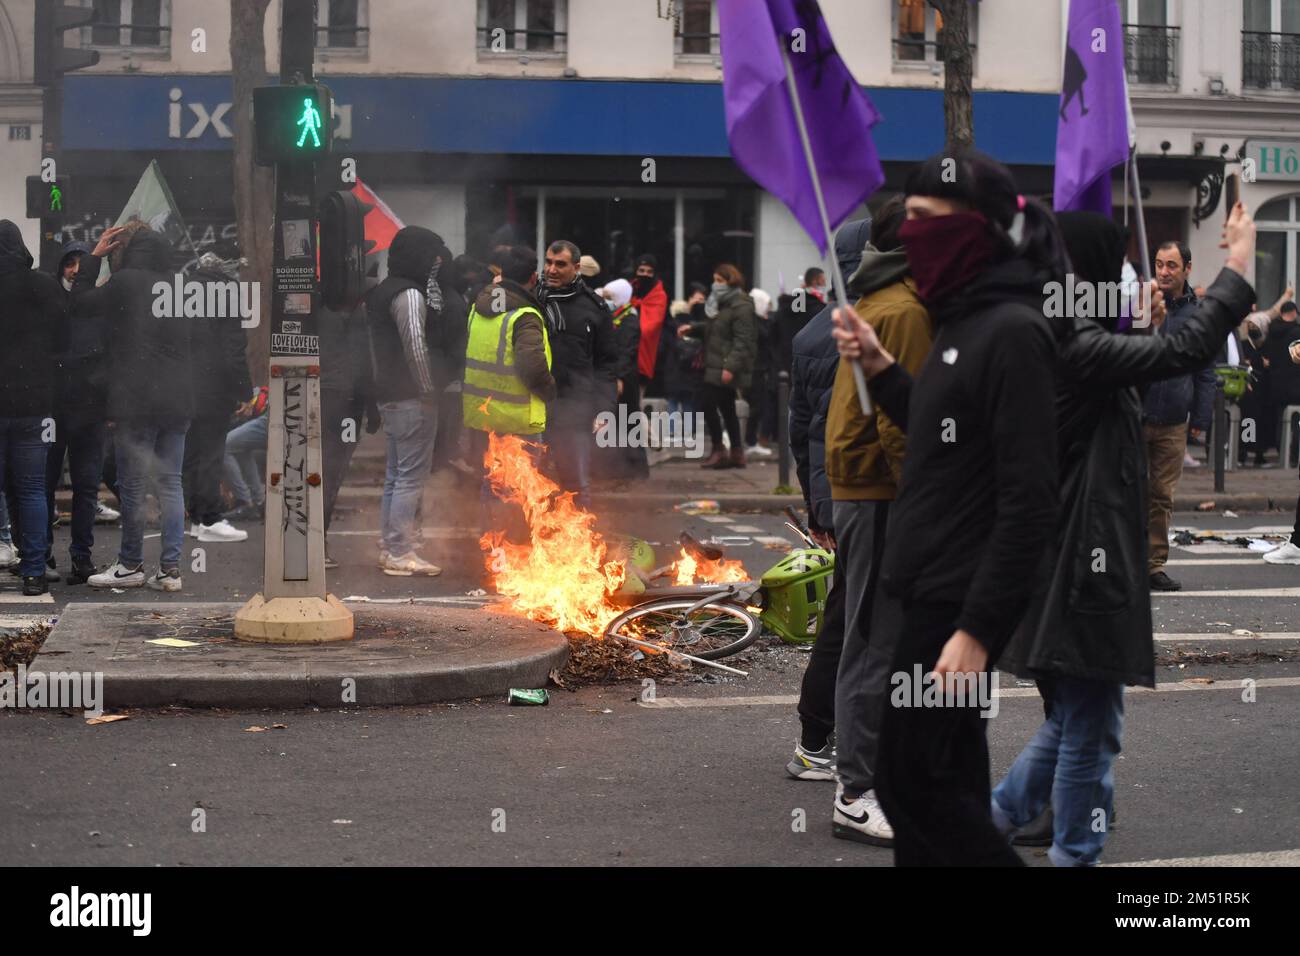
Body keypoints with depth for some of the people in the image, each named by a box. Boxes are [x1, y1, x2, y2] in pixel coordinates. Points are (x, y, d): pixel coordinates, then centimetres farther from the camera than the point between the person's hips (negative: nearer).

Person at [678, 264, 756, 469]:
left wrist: (730, 367, -26)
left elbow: (743, 340, -20)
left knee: (707, 404, -11)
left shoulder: (741, 306, -14)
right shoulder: (720, 303, 17)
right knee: (727, 409, 12)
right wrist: (693, 328, 9)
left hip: (724, 367, -10)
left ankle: (718, 452, -5)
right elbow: (711, 329, 26)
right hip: (715, 365, 10)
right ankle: (737, 454, 17)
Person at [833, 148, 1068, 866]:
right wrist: (878, 367, 11)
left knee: (910, 780, -3)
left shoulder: (1013, 331, -18)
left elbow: (1029, 499, -21)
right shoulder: (967, 322, 11)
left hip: (961, 602, -9)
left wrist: (977, 628, -23)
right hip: (933, 592, 9)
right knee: (946, 780, 13)